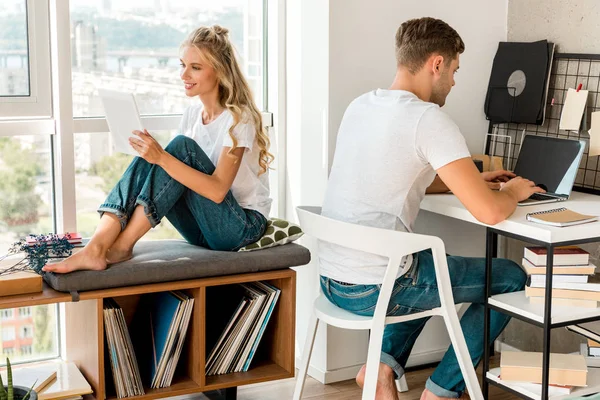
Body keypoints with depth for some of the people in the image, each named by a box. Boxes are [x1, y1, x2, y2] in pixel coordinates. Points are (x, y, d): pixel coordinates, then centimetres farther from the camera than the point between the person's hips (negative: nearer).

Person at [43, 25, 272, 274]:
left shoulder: (238, 118, -15)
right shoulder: (192, 114, 8)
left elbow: (217, 190, -26)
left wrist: (162, 157, -34)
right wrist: (152, 154, -13)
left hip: (244, 226, -6)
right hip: (206, 229, 7)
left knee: (182, 146, -26)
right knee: (145, 161, -16)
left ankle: (122, 246, -27)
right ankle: (95, 249, -32)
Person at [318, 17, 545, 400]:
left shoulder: (360, 106, 9)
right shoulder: (429, 120, -16)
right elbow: (490, 212, -20)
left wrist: (470, 179, 22)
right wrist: (512, 192, 3)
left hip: (331, 278, 8)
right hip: (374, 290, -8)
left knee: (437, 262, 36)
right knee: (512, 278, 12)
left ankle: (384, 362, 19)